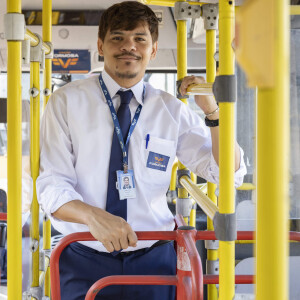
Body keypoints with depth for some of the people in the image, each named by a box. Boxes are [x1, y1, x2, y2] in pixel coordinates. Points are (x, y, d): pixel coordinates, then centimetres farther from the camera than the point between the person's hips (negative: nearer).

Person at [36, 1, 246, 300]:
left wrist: (212, 110, -13)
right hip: (84, 262, -1)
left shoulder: (171, 110, 3)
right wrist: (93, 216, -29)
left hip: (152, 261, 2)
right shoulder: (67, 102, -2)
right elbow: (51, 188, -8)